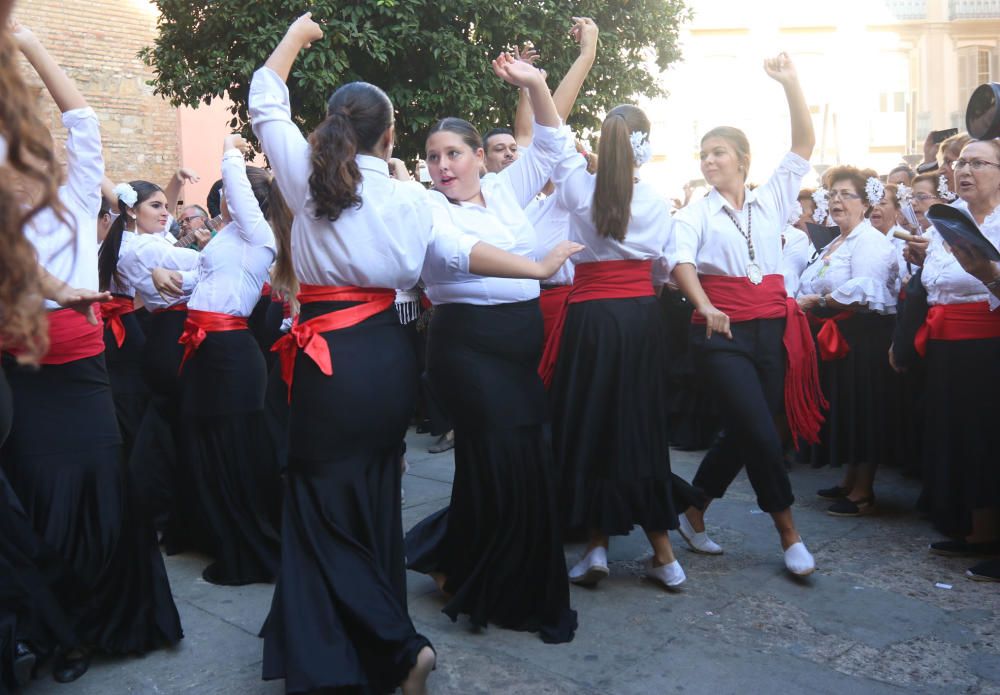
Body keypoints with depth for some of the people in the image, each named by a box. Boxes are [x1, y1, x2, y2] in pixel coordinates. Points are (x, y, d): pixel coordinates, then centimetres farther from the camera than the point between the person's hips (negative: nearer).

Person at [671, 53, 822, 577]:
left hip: (773, 328, 4)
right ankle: (788, 532, 9)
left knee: (743, 433, 7)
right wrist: (705, 307, -32)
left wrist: (790, 84, 0)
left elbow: (804, 144, 8)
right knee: (760, 432, -9)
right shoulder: (695, 214, 3)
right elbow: (681, 261, -14)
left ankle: (694, 511, 25)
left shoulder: (771, 199, 13)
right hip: (723, 331, -4)